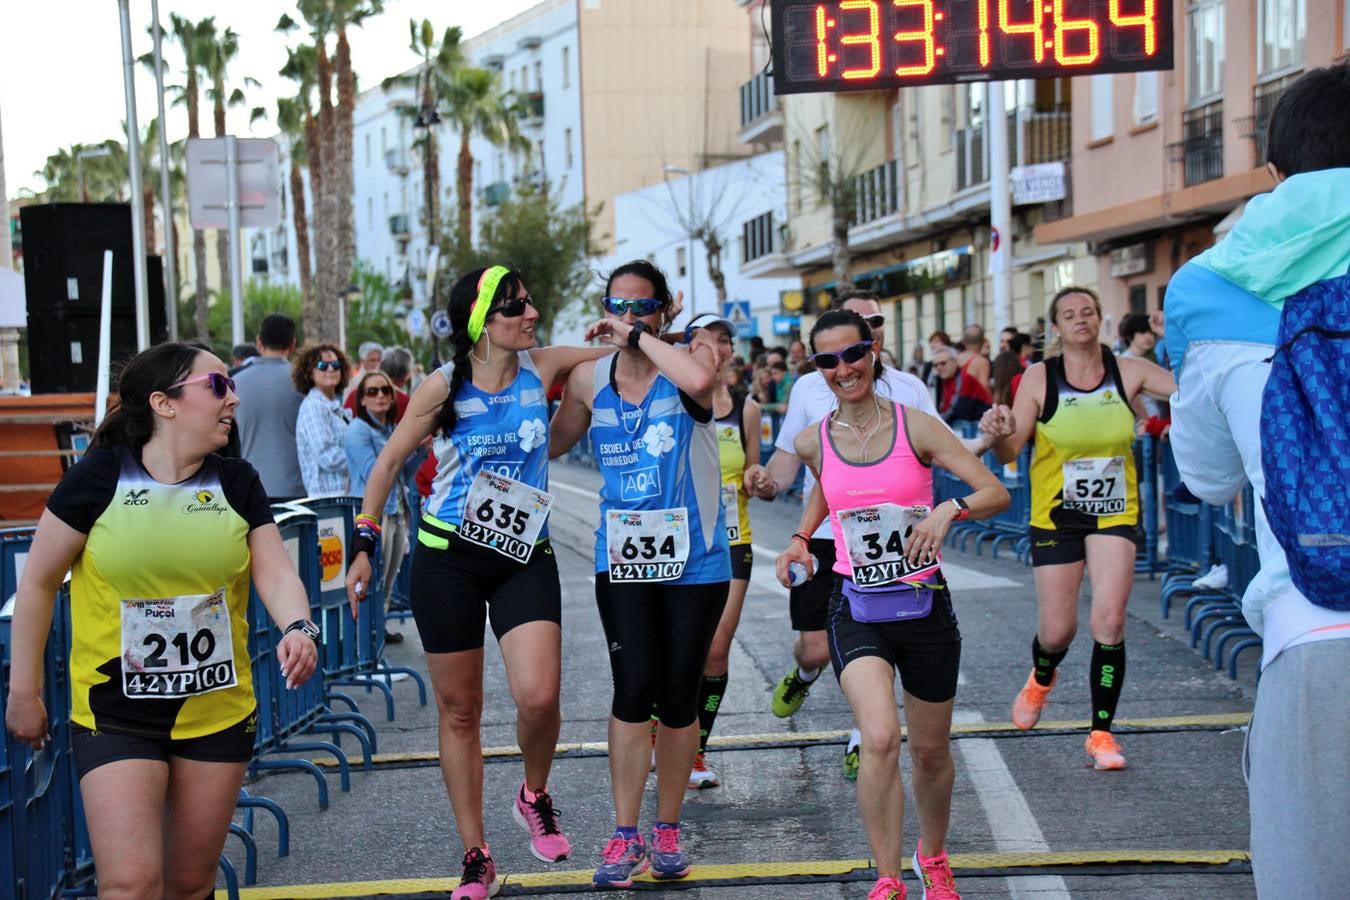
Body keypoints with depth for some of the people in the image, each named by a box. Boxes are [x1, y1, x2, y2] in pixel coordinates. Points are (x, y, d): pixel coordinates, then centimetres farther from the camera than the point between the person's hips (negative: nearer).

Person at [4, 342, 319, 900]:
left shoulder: (236, 483, 3)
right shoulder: (99, 478, -8)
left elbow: (274, 572, -3)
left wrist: (297, 627, -25)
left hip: (218, 712, 4)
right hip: (116, 714, -3)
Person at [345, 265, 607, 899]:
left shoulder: (542, 367, -1)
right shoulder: (443, 387, -6)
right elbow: (389, 463, 4)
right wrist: (364, 544, 1)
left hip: (524, 558, 1)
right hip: (447, 560, -1)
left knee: (538, 696, -18)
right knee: (458, 711, 5)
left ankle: (534, 797, 14)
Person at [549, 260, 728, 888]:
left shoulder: (691, 355, -4)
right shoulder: (588, 378, 5)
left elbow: (700, 379, -31)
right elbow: (550, 445, 19)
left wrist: (639, 336, -20)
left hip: (694, 559, -1)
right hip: (622, 558, 2)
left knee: (678, 696, 6)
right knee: (634, 689, -8)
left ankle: (667, 831, 20)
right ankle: (625, 836, 3)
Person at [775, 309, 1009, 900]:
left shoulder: (917, 427, -8)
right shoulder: (813, 441, 0)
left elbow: (997, 492, -11)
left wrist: (949, 510, -29)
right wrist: (800, 538, 11)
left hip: (924, 605, 0)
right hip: (856, 609, 0)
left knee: (930, 752, 13)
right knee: (880, 739, -23)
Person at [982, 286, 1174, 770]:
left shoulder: (1128, 371, -5)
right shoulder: (1040, 377, -8)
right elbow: (1009, 453, -10)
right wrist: (1001, 431, -32)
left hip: (1114, 513, 0)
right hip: (1055, 515, 0)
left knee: (1109, 623, -11)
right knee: (1057, 630, 4)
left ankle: (1102, 734, 3)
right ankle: (1041, 678, 41)